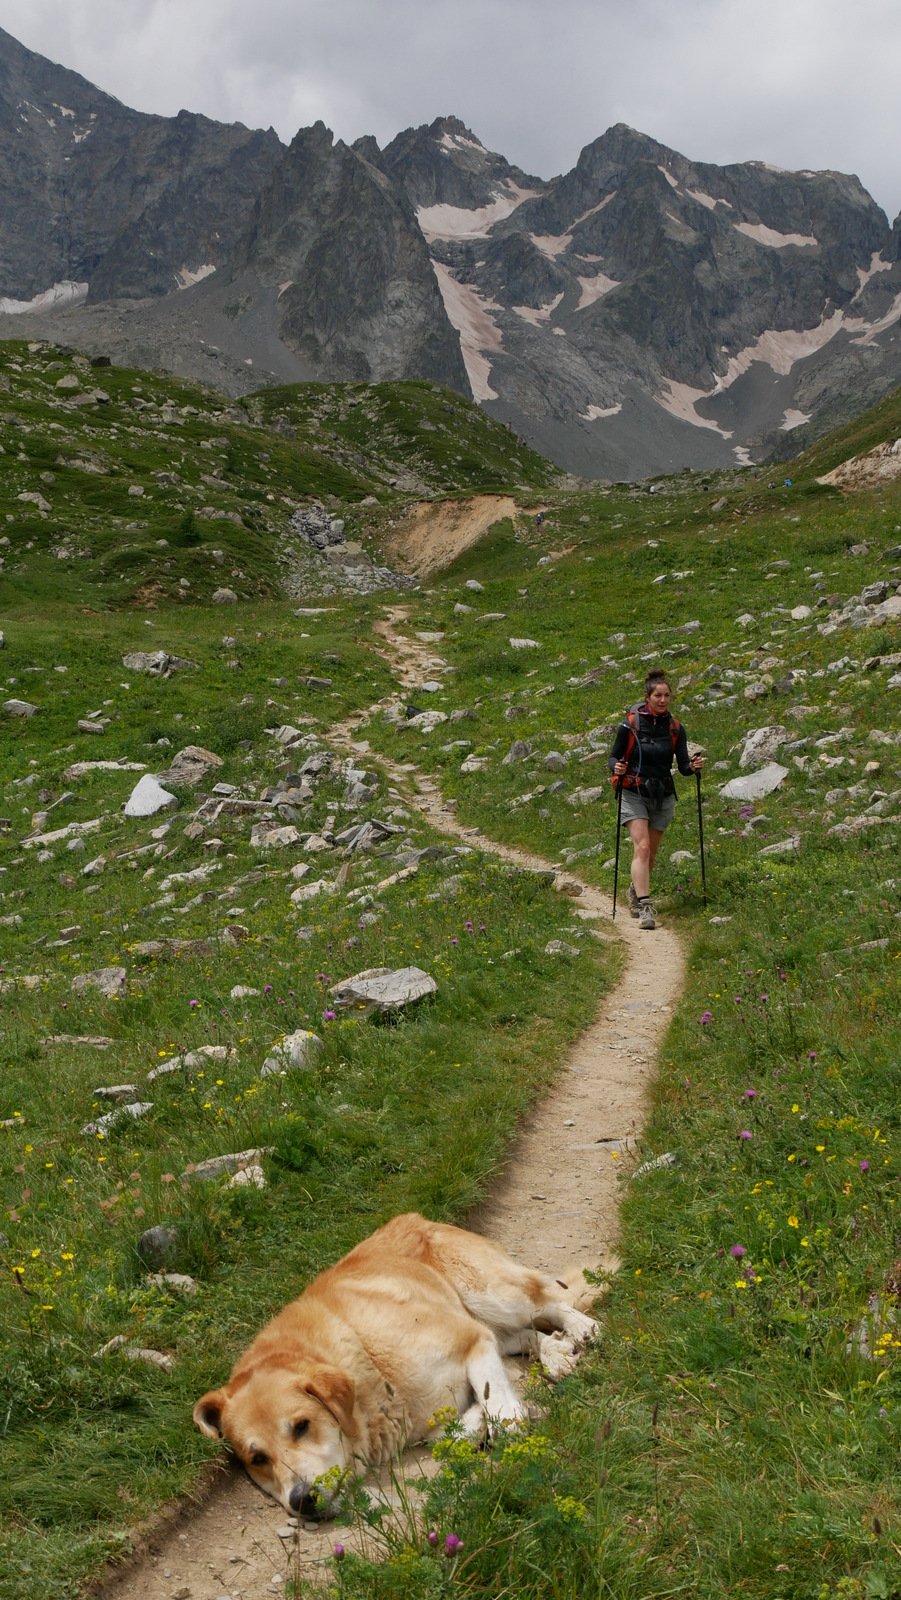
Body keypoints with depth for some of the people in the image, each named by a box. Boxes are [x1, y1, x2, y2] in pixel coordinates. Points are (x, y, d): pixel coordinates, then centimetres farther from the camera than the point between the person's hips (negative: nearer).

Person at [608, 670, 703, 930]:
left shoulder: (675, 729, 1)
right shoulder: (630, 726, -8)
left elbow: (683, 767, 1)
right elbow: (613, 758, -1)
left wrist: (693, 766, -21)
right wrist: (617, 768, -23)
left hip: (663, 797, 3)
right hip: (634, 794, -3)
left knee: (650, 853, 11)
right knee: (642, 847, -19)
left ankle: (635, 891, 37)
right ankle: (644, 908, -22)